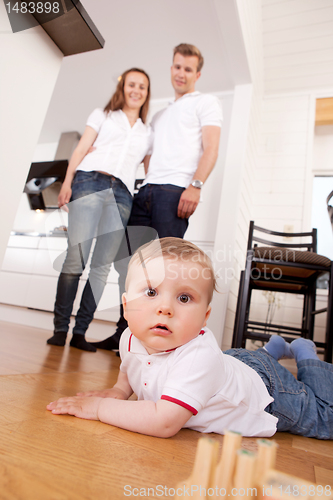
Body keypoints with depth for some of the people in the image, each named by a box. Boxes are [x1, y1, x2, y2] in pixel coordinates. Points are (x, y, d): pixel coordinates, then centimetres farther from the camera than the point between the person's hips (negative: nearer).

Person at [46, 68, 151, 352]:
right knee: (76, 258, -13)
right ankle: (60, 327, -2)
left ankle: (80, 331, 1)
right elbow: (81, 150, 11)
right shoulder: (103, 115, 23)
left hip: (122, 194, 2)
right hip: (90, 182, -1)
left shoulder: (147, 132, 27)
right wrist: (67, 181, -2)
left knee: (102, 266, -7)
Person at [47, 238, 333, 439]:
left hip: (266, 388, -5)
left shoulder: (198, 356, -46)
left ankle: (305, 355, 34)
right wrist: (119, 391, -16)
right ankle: (272, 349, 50)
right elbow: (130, 369, 2)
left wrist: (100, 407, -40)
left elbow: (164, 423, -49)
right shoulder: (130, 339, -22)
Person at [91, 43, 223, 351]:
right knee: (126, 257, 1)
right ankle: (125, 331, 11)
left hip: (175, 191, -7)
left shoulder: (206, 103, 14)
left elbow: (210, 150, -2)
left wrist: (195, 185, -17)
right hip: (147, 191, 7)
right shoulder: (160, 114, 33)